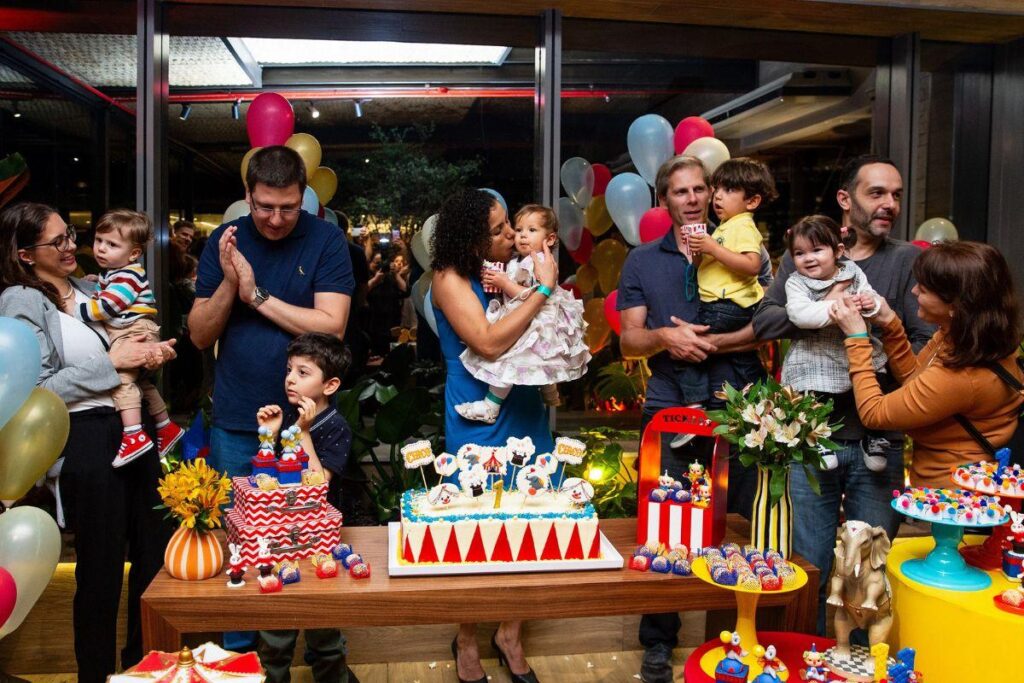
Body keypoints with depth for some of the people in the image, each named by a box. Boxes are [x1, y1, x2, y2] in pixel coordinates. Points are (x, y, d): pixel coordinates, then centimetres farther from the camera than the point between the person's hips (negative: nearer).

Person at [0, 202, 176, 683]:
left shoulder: (90, 288, 14)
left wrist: (149, 353, 1)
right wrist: (109, 362, -14)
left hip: (134, 429, 7)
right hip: (85, 440, -7)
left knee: (155, 553, 14)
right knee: (102, 570, 5)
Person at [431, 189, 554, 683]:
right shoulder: (451, 278, -11)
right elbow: (489, 343, -22)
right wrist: (542, 290, -19)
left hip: (526, 412, 6)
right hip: (480, 420, -6)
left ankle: (509, 633, 27)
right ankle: (466, 641, 26)